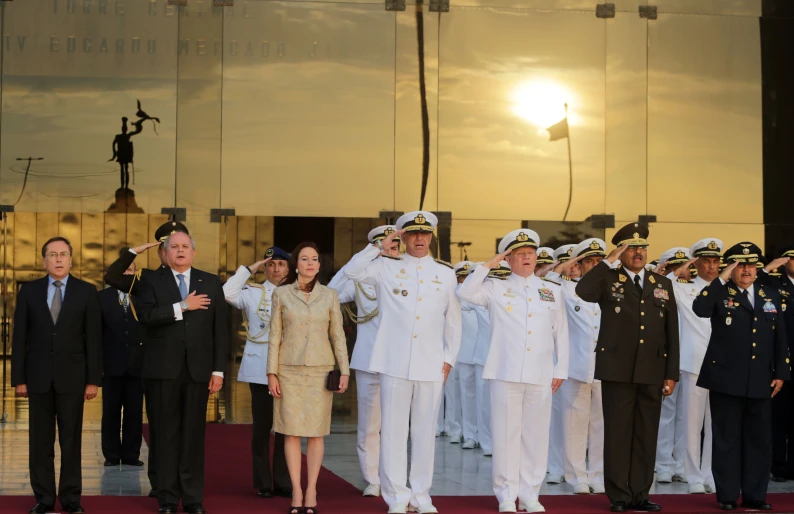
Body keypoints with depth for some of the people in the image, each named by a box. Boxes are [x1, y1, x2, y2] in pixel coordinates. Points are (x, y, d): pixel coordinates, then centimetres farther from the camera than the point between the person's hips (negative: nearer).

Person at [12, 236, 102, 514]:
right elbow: (19, 338, 4)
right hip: (38, 376, 1)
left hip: (72, 376, -1)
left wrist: (93, 379, -5)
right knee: (40, 441, 4)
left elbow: (93, 338, 0)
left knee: (71, 440, 3)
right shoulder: (29, 291, 5)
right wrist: (18, 378, -1)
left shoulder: (86, 291, 2)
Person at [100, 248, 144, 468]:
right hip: (112, 364, 0)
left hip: (136, 365, 0)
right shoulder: (102, 297, 5)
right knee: (111, 412, 5)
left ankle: (131, 454, 10)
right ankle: (111, 455, 11)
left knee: (134, 412, 3)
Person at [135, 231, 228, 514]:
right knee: (167, 434, 3)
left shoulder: (210, 282, 9)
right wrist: (183, 306, -15)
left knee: (194, 434, 3)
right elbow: (146, 316, -13)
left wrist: (218, 370, 0)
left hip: (198, 370, 1)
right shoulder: (152, 280, 5)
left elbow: (220, 328, 6)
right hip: (164, 369, -1)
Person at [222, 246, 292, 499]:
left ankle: (282, 481, 11)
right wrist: (250, 269, -7)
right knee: (262, 425, 2)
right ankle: (263, 483, 10)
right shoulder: (253, 293, 3)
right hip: (260, 368, -2)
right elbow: (227, 293, -15)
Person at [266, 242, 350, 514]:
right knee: (292, 431, 1)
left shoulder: (329, 295, 5)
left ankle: (311, 491, 8)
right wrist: (271, 372, -2)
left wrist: (344, 370, -1)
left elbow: (338, 336, 5)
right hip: (289, 369, 0)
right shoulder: (281, 293, 3)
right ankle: (296, 492, 7)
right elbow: (274, 336, 3)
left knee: (316, 432, 2)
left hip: (320, 369, 0)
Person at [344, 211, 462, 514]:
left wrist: (448, 359, 8)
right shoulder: (387, 268, 6)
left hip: (431, 365, 2)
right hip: (395, 363, -1)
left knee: (425, 430, 6)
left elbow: (453, 321, 14)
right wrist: (380, 246, -6)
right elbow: (352, 271, -6)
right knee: (393, 429, -1)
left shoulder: (445, 275, 11)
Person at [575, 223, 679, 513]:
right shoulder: (608, 280, 3)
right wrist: (608, 262, -16)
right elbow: (583, 292, -21)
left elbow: (672, 333, 9)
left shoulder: (663, 285, 12)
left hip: (652, 372, 3)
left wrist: (671, 374, 4)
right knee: (618, 433, 0)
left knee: (646, 434, 7)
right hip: (617, 370, -3)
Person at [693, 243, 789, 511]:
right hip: (726, 379, -3)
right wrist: (722, 280, -18)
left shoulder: (771, 295, 12)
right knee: (727, 439, 2)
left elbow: (780, 338, 12)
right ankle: (727, 496, 9)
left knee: (759, 439, 7)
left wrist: (781, 373, 6)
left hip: (761, 382, 4)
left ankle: (754, 495, 16)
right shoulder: (720, 294, 1)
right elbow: (699, 309, -22)